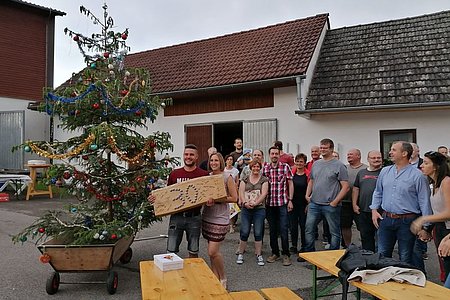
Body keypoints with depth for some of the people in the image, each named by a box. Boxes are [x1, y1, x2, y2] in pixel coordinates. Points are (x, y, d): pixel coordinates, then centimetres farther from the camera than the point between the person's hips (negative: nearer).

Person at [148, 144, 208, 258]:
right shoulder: (174, 174, 5)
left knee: (193, 252, 13)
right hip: (176, 216, 2)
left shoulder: (203, 175, -3)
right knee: (171, 251, 6)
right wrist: (155, 198, -5)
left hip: (194, 217, -1)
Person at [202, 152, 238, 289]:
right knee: (212, 251, 11)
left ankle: (223, 279, 16)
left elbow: (234, 198, -9)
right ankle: (215, 278, 26)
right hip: (207, 217, 5)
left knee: (213, 252, -7)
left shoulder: (227, 177, -6)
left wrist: (216, 200, -18)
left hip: (220, 219, -5)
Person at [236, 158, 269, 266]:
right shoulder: (245, 179, 10)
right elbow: (241, 192, 1)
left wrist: (255, 203, -19)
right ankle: (240, 254, 14)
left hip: (259, 209, -1)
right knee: (244, 232, -1)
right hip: (246, 209, 1)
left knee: (258, 233, 2)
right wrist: (245, 202, -18)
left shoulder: (264, 180, 5)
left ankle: (259, 255, 15)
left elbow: (264, 194, -5)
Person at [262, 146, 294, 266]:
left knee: (283, 230, -2)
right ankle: (275, 253, 24)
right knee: (272, 230, 12)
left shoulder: (285, 167, -2)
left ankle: (286, 255, 11)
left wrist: (290, 200, -5)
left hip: (283, 203, -3)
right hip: (269, 203, 3)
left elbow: (290, 184, 0)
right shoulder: (265, 168, 6)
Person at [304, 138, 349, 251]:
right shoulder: (316, 164, 11)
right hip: (314, 204, 5)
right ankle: (309, 254, 25)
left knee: (335, 232, 8)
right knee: (309, 230, 10)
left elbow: (345, 187, -9)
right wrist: (307, 195, 8)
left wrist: (335, 202, -14)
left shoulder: (339, 165, -6)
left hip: (330, 205, -5)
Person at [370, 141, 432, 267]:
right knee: (382, 255, 13)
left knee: (405, 259, 10)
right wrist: (374, 209, 5)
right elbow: (378, 192, 17)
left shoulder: (417, 175, -9)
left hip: (407, 222, -4)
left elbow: (424, 202, -8)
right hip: (385, 219, 5)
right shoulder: (385, 171, 6)